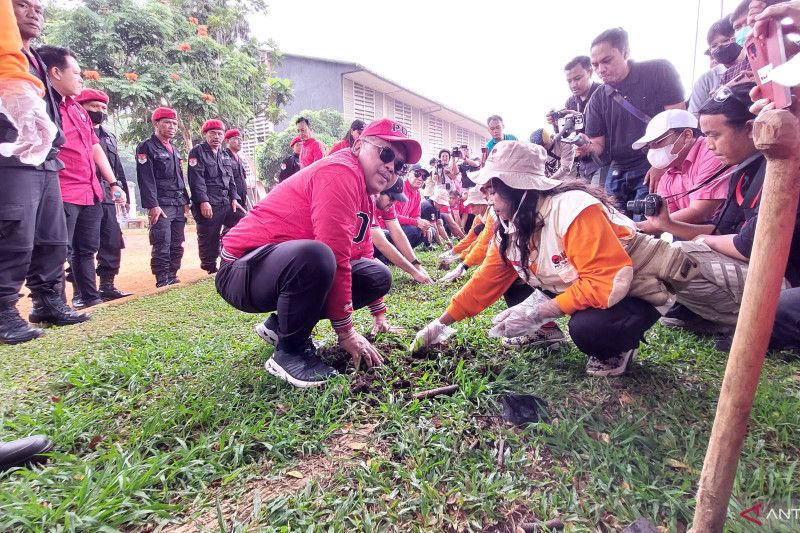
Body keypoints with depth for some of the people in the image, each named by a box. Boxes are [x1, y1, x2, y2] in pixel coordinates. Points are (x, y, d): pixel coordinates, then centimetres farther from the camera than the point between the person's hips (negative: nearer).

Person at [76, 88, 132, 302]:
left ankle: (107, 285, 15)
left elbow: (118, 170, 21)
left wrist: (125, 195, 17)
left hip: (106, 198, 7)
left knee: (112, 243, 5)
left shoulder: (110, 137, 20)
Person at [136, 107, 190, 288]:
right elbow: (146, 179, -12)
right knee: (162, 246, -8)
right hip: (161, 206, -7)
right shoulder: (146, 147, -3)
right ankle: (163, 282, -3)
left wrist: (185, 201, 16)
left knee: (177, 245, 8)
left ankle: (173, 278, 17)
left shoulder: (174, 150, 20)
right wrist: (153, 205, -19)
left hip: (178, 205, 7)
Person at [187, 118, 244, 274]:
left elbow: (231, 179, 20)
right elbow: (196, 179, -12)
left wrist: (234, 199, 6)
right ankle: (210, 268, 8)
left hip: (226, 203, 7)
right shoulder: (197, 152, -1)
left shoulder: (225, 155, 20)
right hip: (207, 204, -6)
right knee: (209, 238, -3)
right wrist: (203, 201, -21)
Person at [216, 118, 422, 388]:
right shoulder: (341, 171, -19)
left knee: (379, 276, 2)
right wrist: (346, 332, -20)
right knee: (315, 256, -40)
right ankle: (289, 351, -13)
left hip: (291, 262, 10)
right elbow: (336, 259, -26)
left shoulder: (365, 196, 12)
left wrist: (379, 316, 20)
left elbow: (360, 253, 19)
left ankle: (282, 323, 9)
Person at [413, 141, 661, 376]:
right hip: (571, 288, 7)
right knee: (511, 276, -5)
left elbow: (610, 282, -34)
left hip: (631, 293, -7)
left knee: (587, 328, -36)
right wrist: (441, 323, -5)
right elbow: (486, 280, -3)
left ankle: (618, 349, -3)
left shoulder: (572, 209, -31)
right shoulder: (509, 227, -5)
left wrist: (537, 312, -31)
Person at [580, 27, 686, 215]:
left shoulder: (658, 72, -3)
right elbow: (599, 145, 8)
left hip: (656, 168, -4)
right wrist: (589, 147, -17)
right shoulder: (597, 100, 8)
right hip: (617, 173, 4)